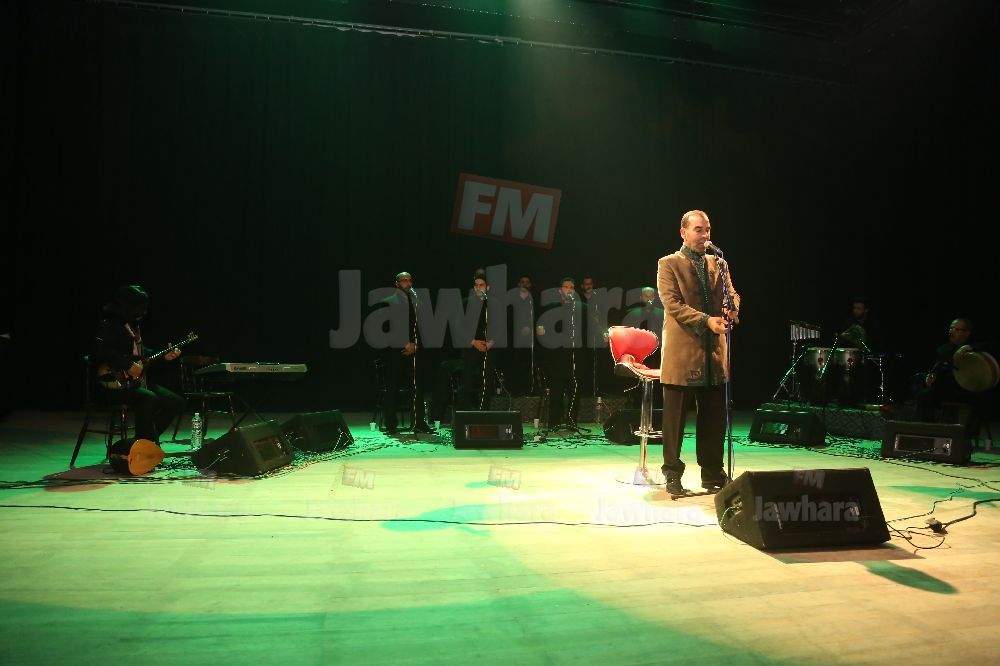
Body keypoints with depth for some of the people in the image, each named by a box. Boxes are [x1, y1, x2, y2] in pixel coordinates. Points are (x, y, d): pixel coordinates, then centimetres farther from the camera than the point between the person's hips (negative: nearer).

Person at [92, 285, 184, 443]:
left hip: (136, 380, 9)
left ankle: (147, 439, 5)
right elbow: (99, 350, -28)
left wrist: (163, 356, 14)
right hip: (115, 383, -9)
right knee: (149, 399, -34)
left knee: (176, 402, 2)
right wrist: (128, 365, -26)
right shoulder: (110, 325, -11)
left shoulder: (133, 325, 16)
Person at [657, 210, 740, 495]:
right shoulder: (668, 264, 1)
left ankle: (713, 474, 20)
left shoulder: (718, 264, 17)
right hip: (681, 352, -5)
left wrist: (731, 310, -15)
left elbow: (731, 293, 9)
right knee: (675, 417, 2)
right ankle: (672, 474, 13)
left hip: (714, 352, 5)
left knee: (714, 417, 9)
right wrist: (706, 320, -20)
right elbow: (672, 303, -10)